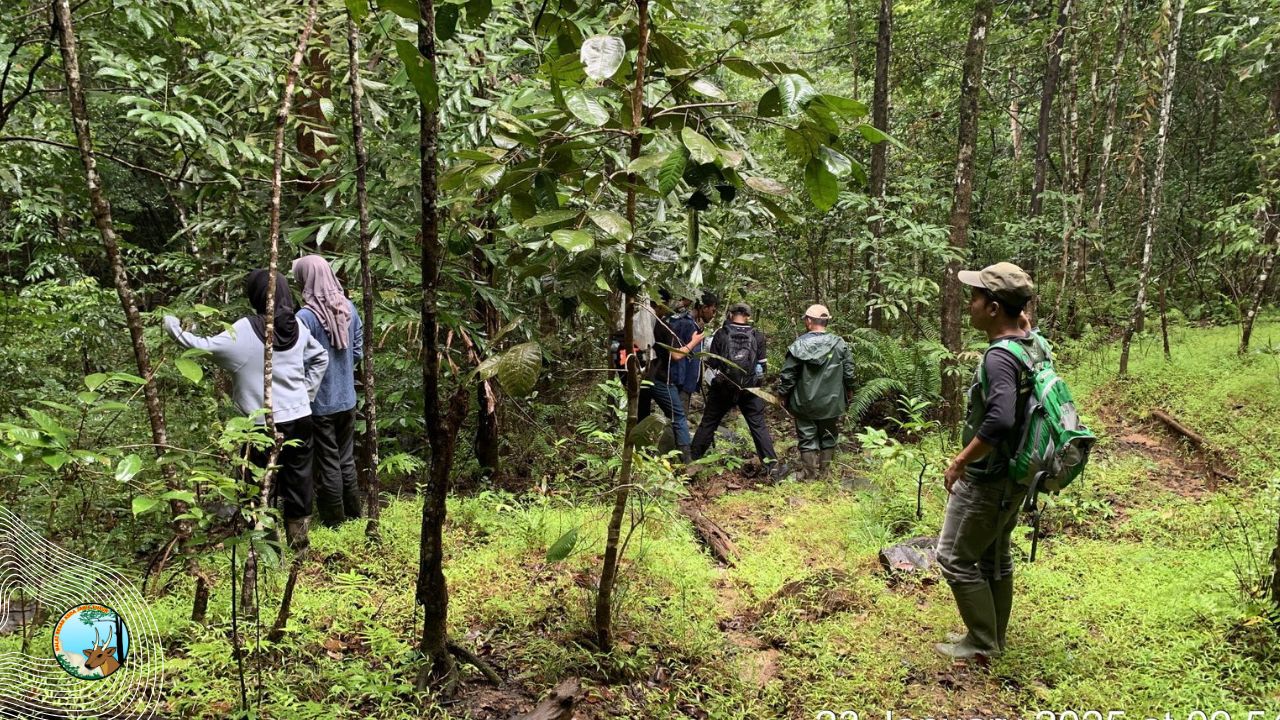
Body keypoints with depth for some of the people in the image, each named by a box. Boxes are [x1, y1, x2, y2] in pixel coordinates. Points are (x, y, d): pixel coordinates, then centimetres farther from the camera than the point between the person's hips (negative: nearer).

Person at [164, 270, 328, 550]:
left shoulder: (245, 330, -14)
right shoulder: (298, 326, 2)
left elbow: (205, 347, -10)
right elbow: (321, 358, 15)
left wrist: (173, 326, 4)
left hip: (265, 422, -5)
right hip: (300, 417, 5)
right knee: (298, 477, 14)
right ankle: (299, 537, 25)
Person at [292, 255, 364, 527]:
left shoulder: (305, 317, -21)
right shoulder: (349, 308, -2)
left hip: (320, 403, -5)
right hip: (347, 399, 5)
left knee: (328, 464, 7)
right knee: (347, 460, 18)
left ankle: (334, 522, 18)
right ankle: (353, 516, 29)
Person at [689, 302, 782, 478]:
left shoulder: (721, 334, -6)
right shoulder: (757, 336, -2)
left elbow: (711, 362, -5)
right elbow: (762, 364, 2)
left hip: (723, 388, 0)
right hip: (750, 389, 0)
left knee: (708, 423, 12)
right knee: (759, 426, 6)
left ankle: (692, 458, 18)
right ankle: (772, 464, 0)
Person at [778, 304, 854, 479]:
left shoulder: (799, 345, -12)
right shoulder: (839, 344, -6)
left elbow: (788, 374, -9)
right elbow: (849, 371, 0)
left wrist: (784, 394, 5)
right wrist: (848, 390, 17)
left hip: (805, 404, -2)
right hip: (831, 403, 2)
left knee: (807, 439, 7)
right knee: (828, 439, 15)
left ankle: (809, 475, 7)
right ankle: (825, 474, 21)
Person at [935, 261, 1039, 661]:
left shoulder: (999, 357, -27)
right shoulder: (1033, 346, 2)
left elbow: (1000, 421, -38)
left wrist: (959, 462, -28)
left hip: (987, 480, -10)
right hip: (1015, 475, 10)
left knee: (955, 557, 4)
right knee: (995, 556, 21)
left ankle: (982, 642, 15)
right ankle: (993, 635, 34)